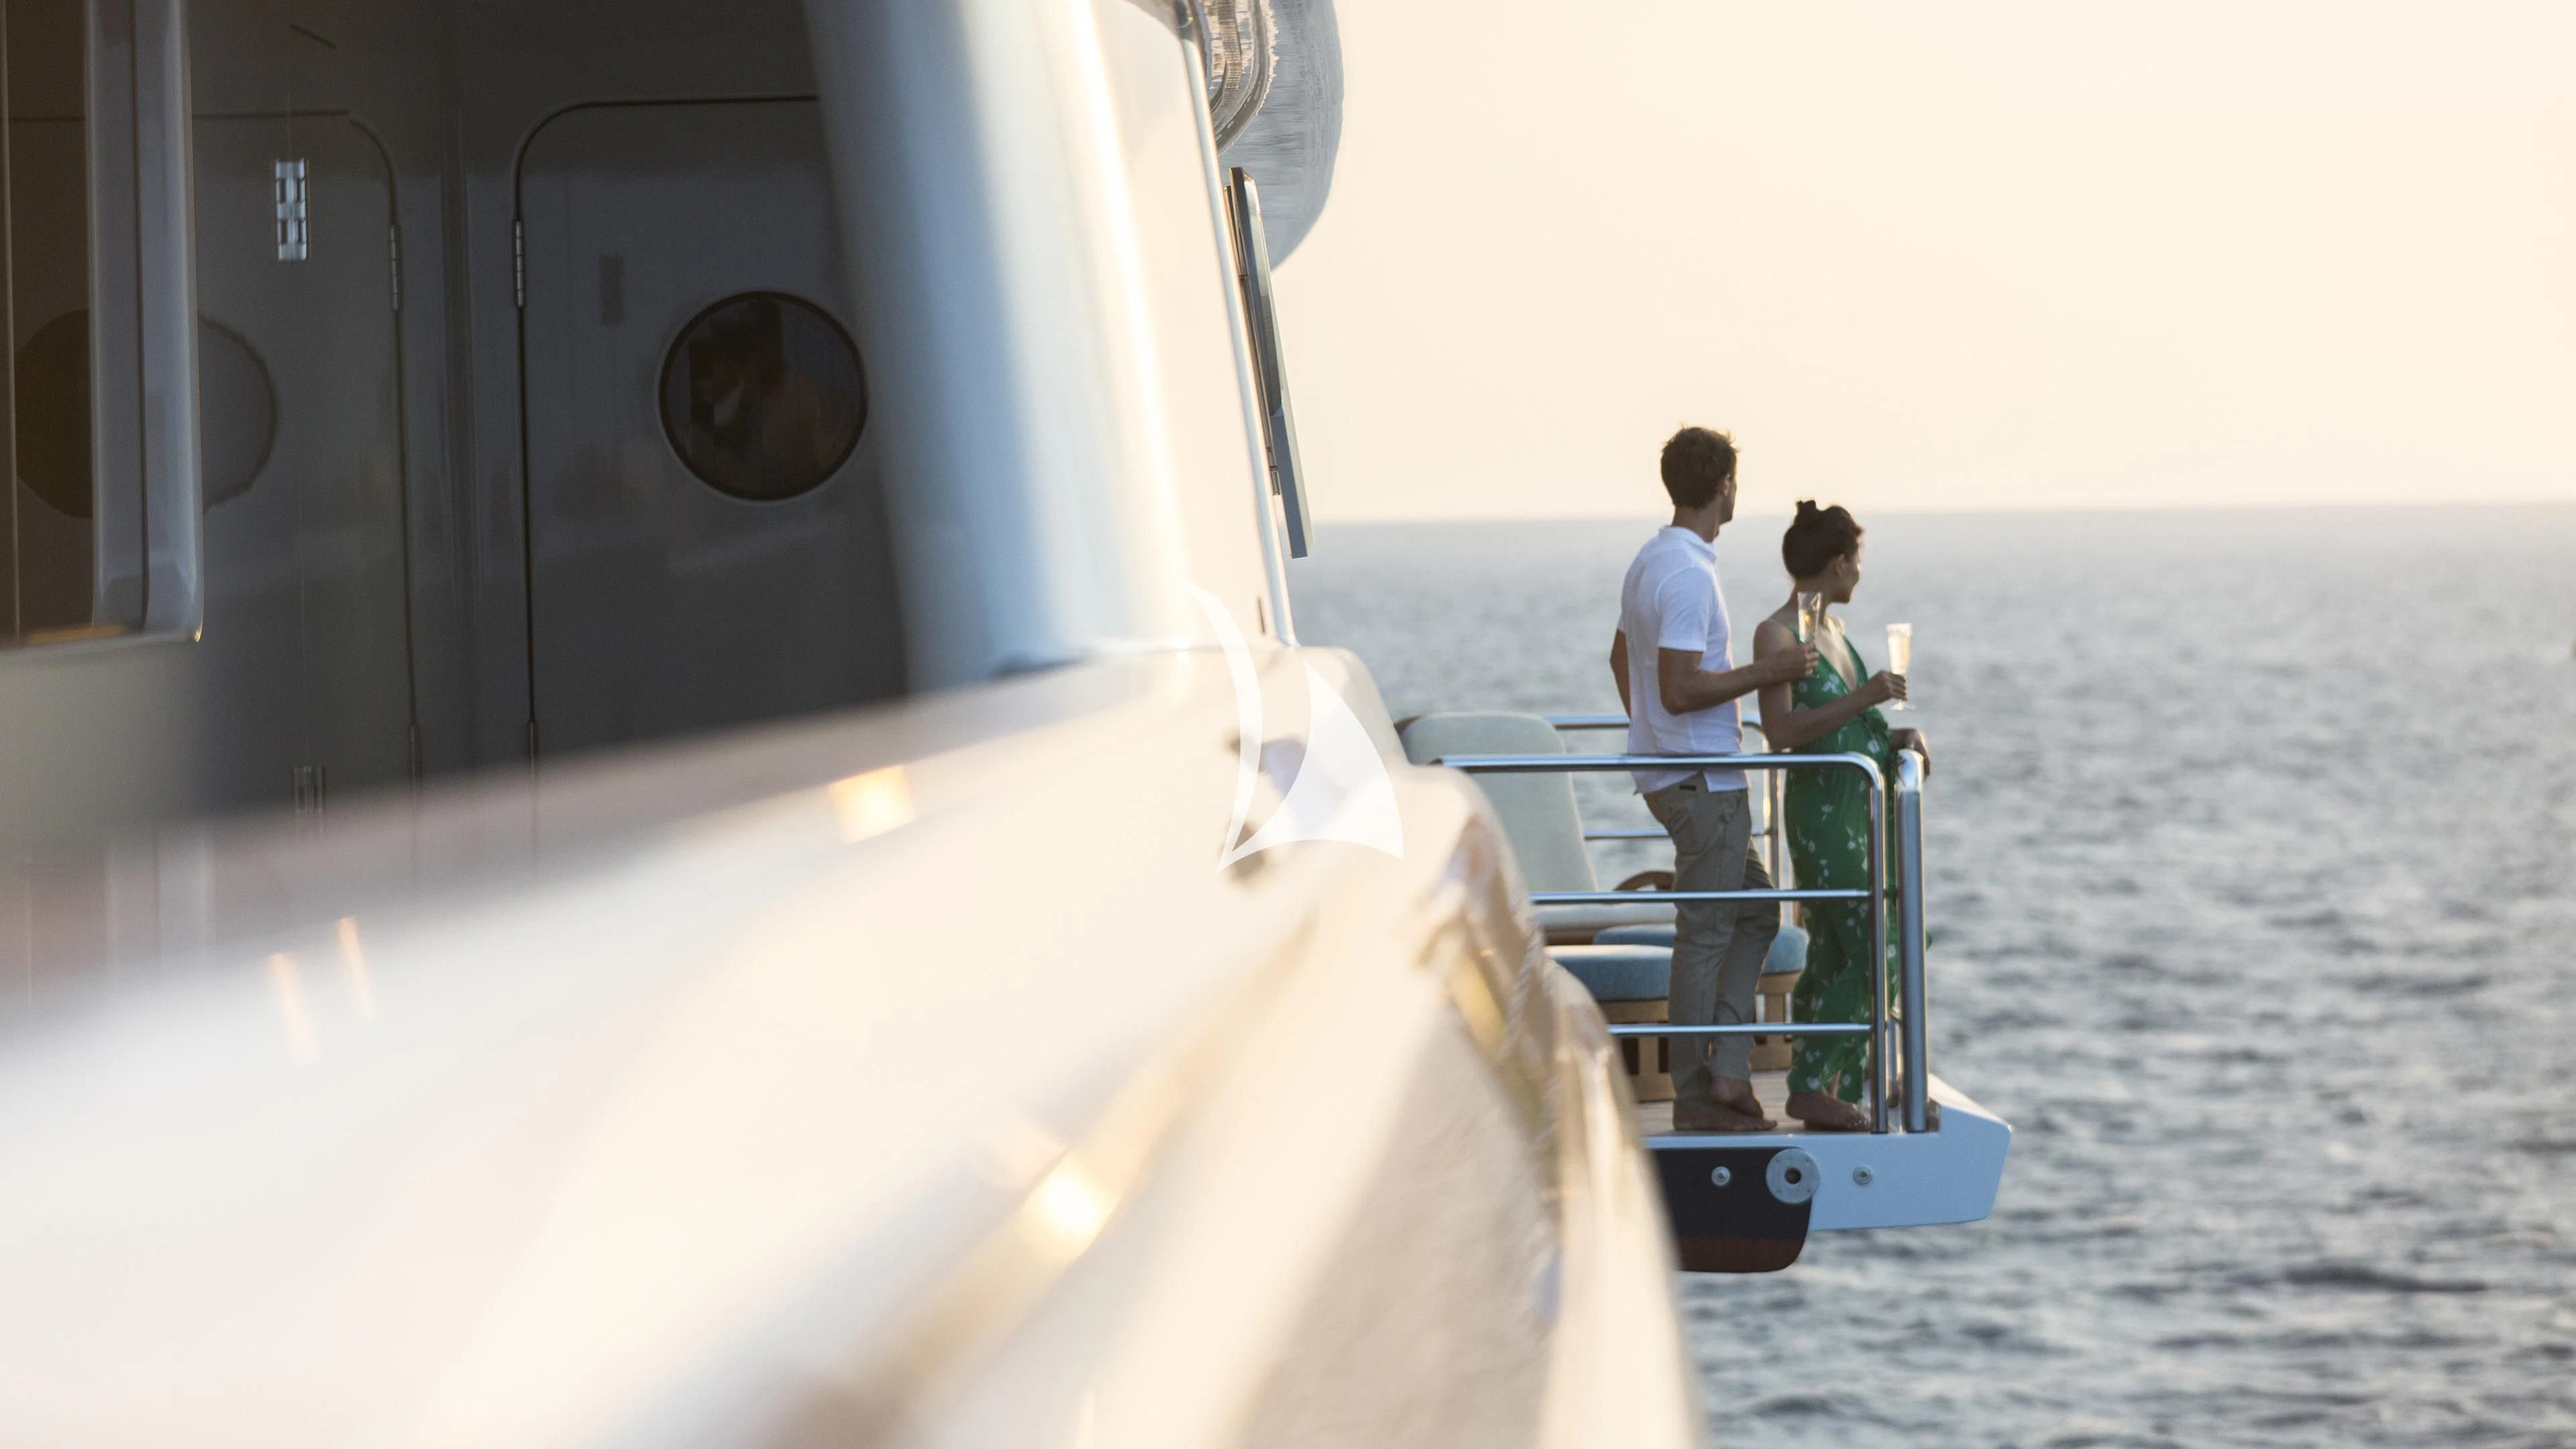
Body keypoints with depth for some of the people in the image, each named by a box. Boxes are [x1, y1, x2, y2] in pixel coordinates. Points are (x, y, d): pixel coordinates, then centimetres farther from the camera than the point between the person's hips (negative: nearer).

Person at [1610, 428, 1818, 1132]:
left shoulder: (1649, 561, 12)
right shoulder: (1690, 574, -20)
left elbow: (1622, 659, 26)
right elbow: (1680, 689, -25)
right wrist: (1770, 672, -17)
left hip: (1669, 774, 10)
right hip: (1703, 781, -10)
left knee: (1756, 912, 15)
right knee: (1705, 935, -3)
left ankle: (1727, 1073, 10)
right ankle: (1697, 1097, 2)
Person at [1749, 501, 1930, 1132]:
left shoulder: (1835, 630, 15)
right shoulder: (1776, 635, -11)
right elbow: (1782, 731, -20)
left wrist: (1899, 736, 8)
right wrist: (1862, 698, -22)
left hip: (1863, 807, 9)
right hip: (1823, 811, -9)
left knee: (1832, 955, 9)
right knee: (1868, 951, -13)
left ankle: (1817, 1087, 12)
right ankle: (1813, 1085, -7)